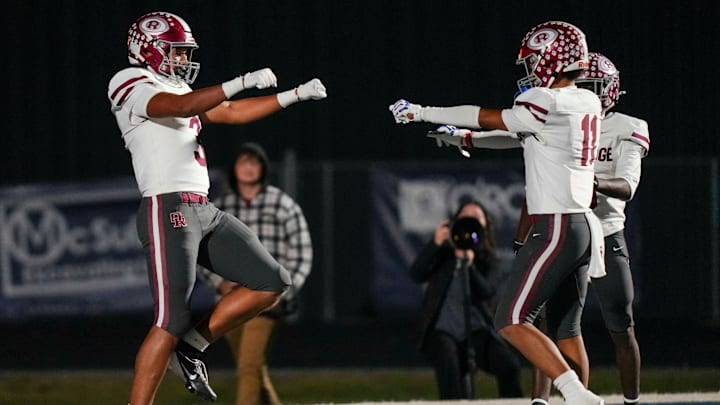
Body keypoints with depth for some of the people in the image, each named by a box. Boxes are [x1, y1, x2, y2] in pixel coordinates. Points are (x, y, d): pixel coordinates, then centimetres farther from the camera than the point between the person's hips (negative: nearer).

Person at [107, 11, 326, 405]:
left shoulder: (174, 89, 23)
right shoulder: (131, 85, -5)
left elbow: (232, 113, 28)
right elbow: (181, 106, -22)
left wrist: (296, 94, 23)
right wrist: (244, 81, -25)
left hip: (204, 212, 9)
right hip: (167, 211, -9)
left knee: (272, 283, 5)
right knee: (172, 321, -13)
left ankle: (190, 347, 10)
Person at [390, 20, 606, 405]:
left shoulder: (548, 104, -14)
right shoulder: (588, 104, 11)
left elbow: (486, 117, -4)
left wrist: (420, 112, 6)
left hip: (555, 228, -9)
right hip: (585, 226, 9)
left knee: (512, 322, -8)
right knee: (567, 327, 14)